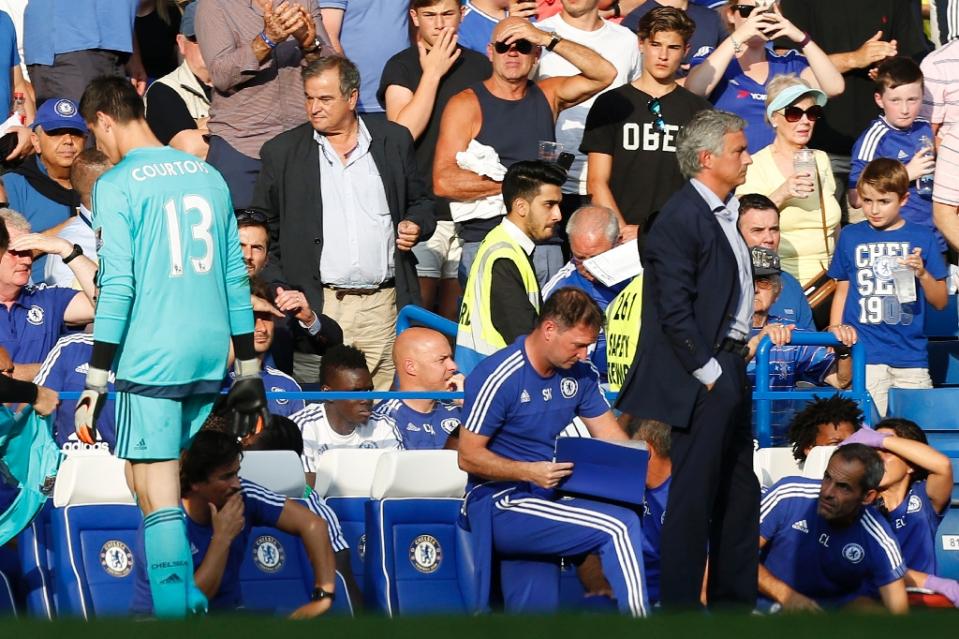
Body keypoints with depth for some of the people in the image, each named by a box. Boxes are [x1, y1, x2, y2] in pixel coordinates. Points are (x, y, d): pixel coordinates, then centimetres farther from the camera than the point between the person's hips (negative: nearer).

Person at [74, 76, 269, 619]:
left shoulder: (117, 185, -6)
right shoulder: (208, 176, 11)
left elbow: (117, 286, -12)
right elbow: (236, 278, 14)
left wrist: (96, 384, -9)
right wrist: (249, 371, 19)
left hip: (148, 362, -6)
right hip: (210, 356, 6)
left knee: (158, 500, -4)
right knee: (197, 494, 15)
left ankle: (175, 611, -8)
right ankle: (196, 601, 18)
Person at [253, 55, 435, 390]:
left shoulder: (394, 140, 10)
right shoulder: (282, 152, 7)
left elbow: (421, 202, 21)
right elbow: (264, 233, 9)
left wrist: (417, 225, -2)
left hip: (383, 304, 1)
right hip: (317, 307, -1)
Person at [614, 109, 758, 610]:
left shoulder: (723, 212, 13)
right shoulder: (681, 219, -16)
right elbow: (675, 311, -19)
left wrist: (736, 360, 13)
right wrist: (707, 372, -17)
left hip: (728, 369, 9)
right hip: (702, 376, -9)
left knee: (739, 492, 14)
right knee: (694, 494, -4)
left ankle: (734, 598, 22)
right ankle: (679, 604, 1)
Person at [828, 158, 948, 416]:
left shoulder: (922, 238, 7)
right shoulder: (850, 237, 10)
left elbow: (940, 302, 9)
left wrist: (923, 274, -9)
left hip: (911, 355, 0)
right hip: (864, 356, 0)